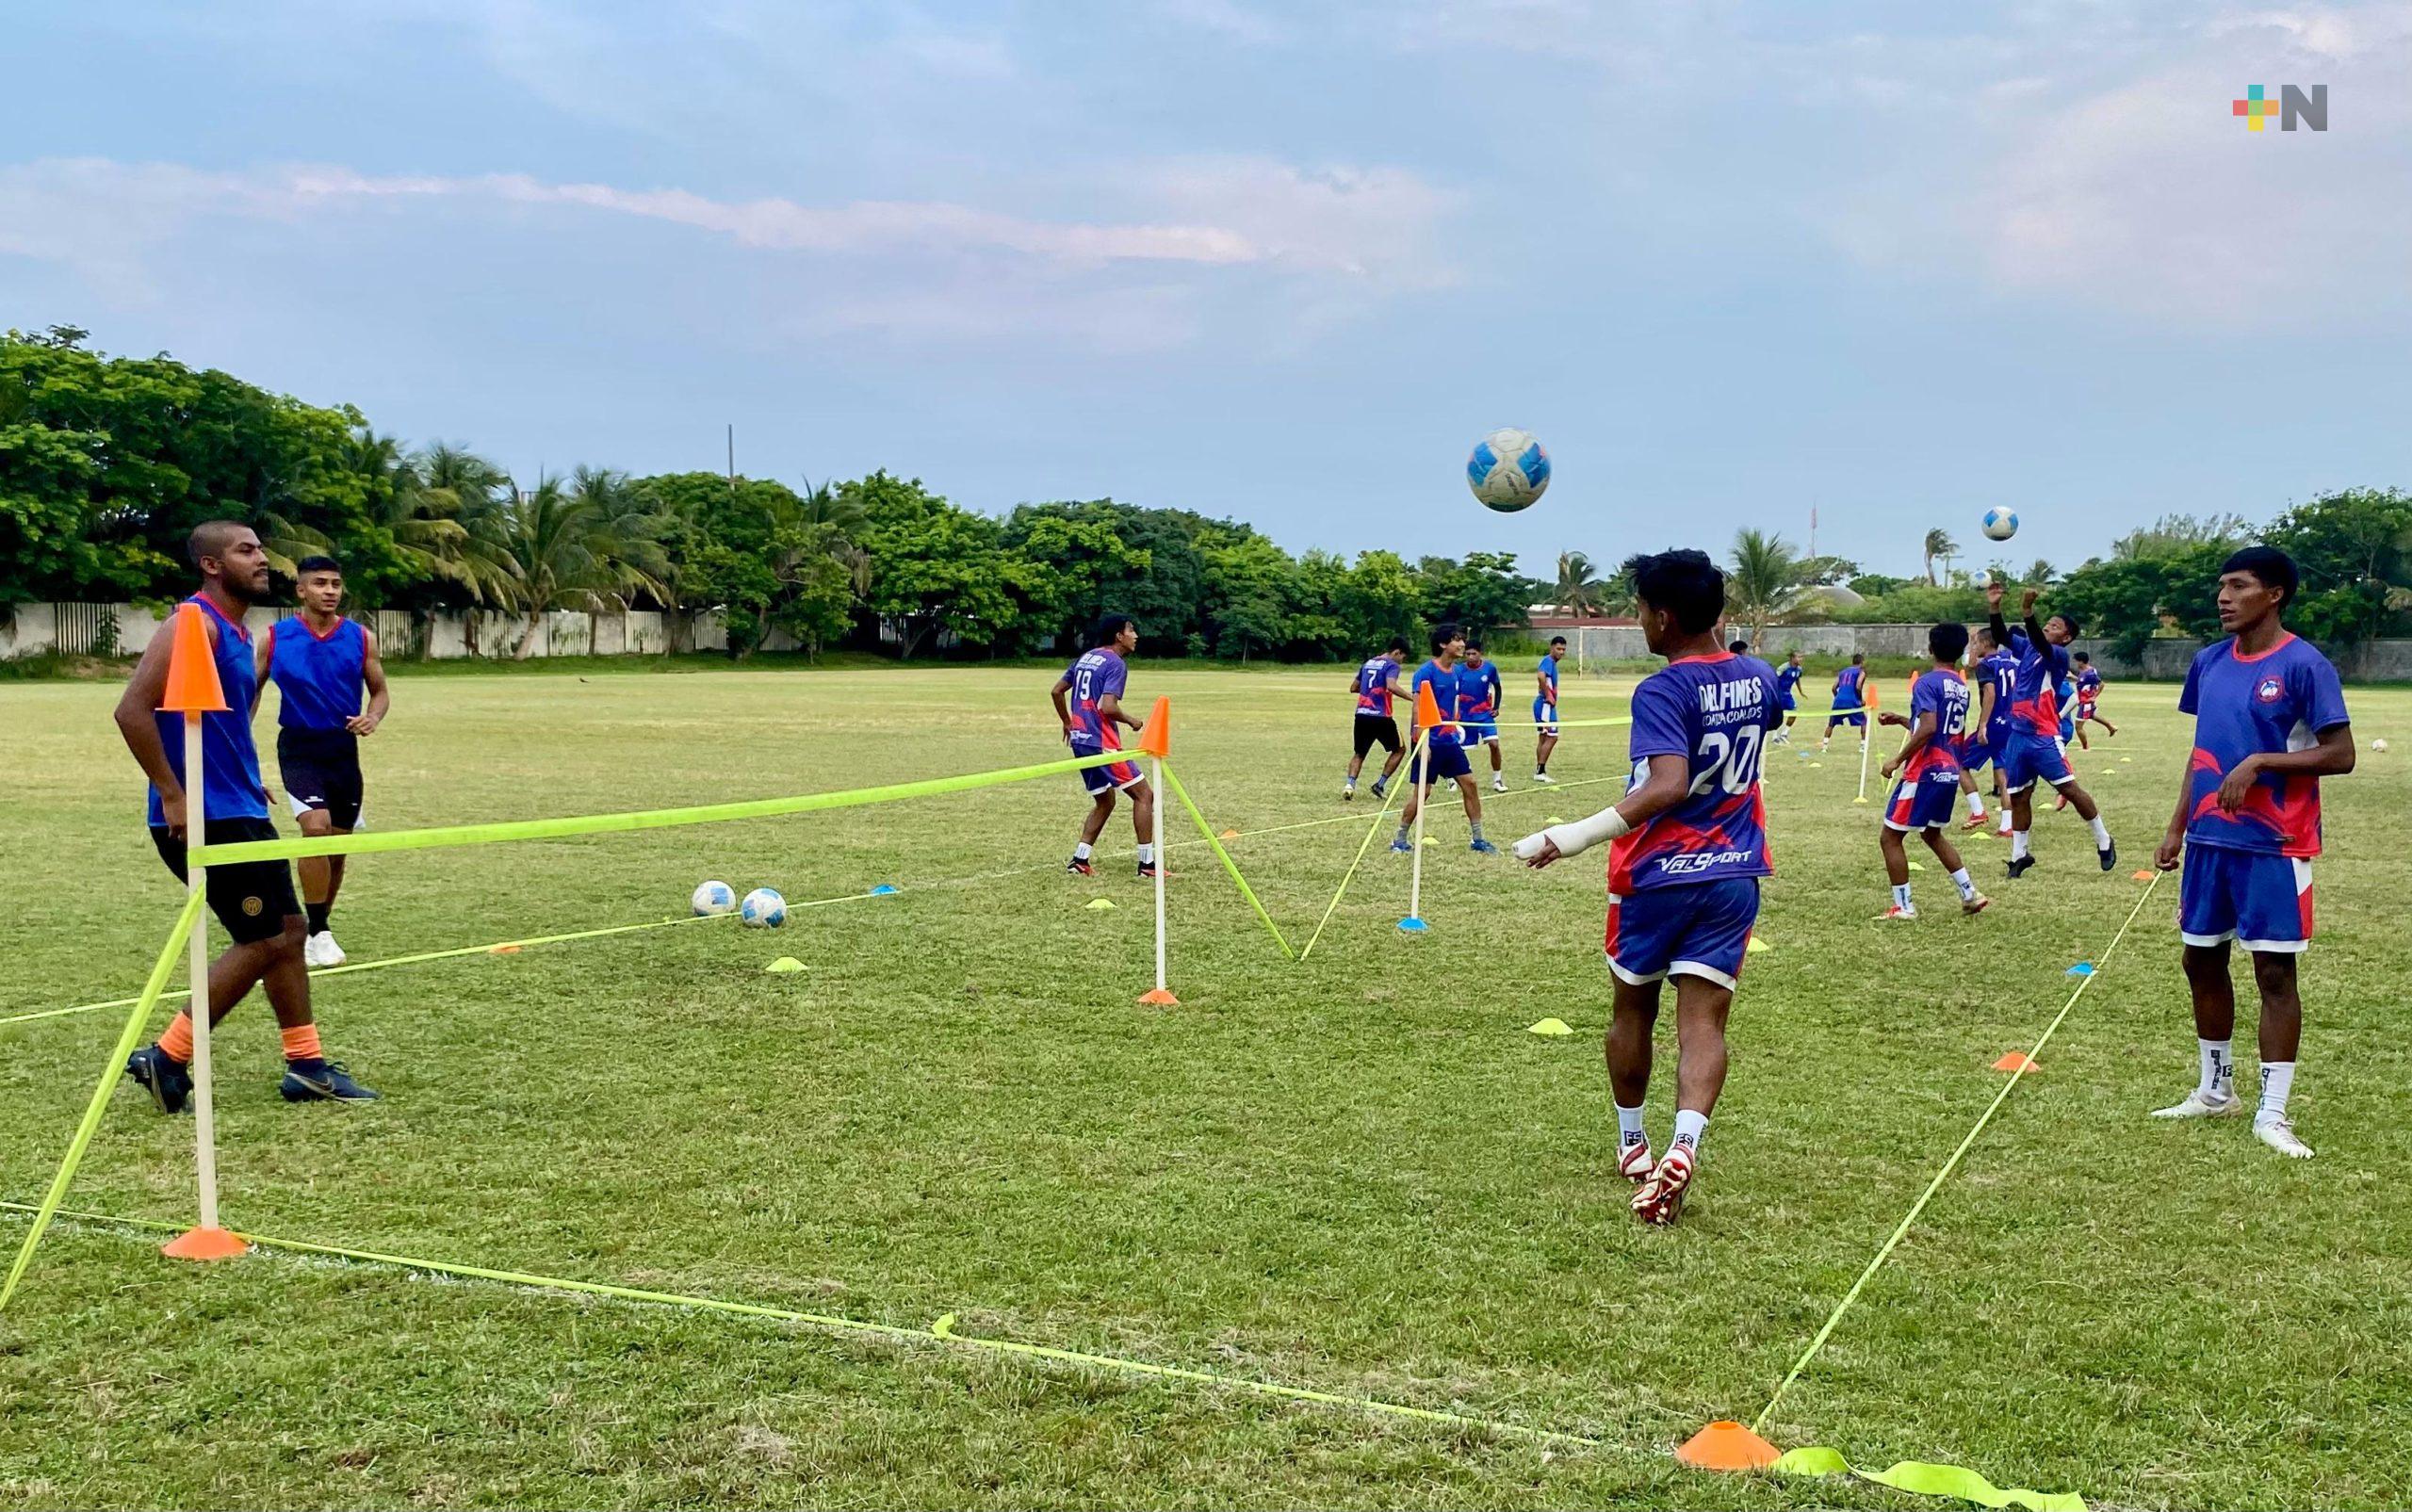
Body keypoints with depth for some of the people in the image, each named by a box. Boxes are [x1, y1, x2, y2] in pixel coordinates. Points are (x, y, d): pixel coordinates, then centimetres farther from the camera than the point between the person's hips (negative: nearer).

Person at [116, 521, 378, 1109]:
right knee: (261, 943, -6)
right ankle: (166, 1058, 4)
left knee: (288, 930, 12)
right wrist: (172, 796, -22)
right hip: (203, 819, -10)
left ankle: (306, 1066, 19)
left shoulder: (234, 632, 15)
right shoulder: (195, 625, -15)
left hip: (239, 813, 10)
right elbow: (132, 710, -23)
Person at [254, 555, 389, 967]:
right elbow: (252, 690, 9)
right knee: (316, 826, -23)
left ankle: (315, 931, 26)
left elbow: (379, 691, 9)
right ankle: (317, 933, -13)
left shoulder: (362, 637, 1)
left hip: (343, 748, 3)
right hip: (298, 747, -3)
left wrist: (372, 717, -13)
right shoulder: (275, 637, -2)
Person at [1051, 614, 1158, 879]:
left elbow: (1056, 691, 19)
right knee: (1144, 795, -1)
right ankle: (1147, 865, -3)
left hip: (1080, 741, 9)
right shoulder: (1116, 664, -11)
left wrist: (1067, 723, 30)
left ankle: (1079, 861, 12)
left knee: (1104, 802, 20)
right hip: (1102, 742, -9)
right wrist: (1131, 721, -4)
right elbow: (1108, 707, -21)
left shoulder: (1085, 658, 14)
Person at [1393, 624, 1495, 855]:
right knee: (1422, 791, -3)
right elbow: (1418, 709, -17)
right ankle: (1400, 840, 10)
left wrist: (1456, 728, 16)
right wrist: (1422, 741, -21)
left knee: (1470, 784, 3)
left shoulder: (1458, 672, 9)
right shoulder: (1426, 672, -14)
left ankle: (1478, 839, 11)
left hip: (1450, 741, 7)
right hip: (1430, 743, -7)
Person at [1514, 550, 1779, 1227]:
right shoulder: (1757, 678, 5)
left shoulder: (1662, 690, -17)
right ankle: (1685, 1144, -23)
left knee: (1634, 1008, 17)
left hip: (1660, 874, -4)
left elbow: (1668, 787, -30)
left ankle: (1631, 1145, 32)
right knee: (1704, 1020, -1)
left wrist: (1578, 836, -35)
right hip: (1735, 874, 5)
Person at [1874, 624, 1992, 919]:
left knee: (1889, 837, 2)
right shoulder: (1962, 686, 11)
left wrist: (1897, 760, -20)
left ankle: (1903, 906, 2)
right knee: (1933, 834, 27)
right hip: (1950, 772, 9)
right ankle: (1969, 894, 25)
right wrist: (1901, 721, 25)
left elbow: (1928, 729, -26)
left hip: (1924, 772, -8)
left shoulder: (1927, 682, -14)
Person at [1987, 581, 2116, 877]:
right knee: (2018, 796, 10)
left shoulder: (2059, 655, -8)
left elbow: (2041, 645, -27)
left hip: (2044, 736, -7)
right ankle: (2019, 855, 19)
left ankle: (2104, 842, 7)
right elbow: (2001, 636, 2)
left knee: (2070, 788, -7)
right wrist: (1994, 607, -15)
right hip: (2019, 734, 7)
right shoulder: (2027, 647, 11)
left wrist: (2028, 613, -44)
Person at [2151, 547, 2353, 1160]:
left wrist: (2259, 763, -22)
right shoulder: (2209, 662, 8)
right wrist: (2177, 828, 13)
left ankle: (2272, 1114, 5)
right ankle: (2216, 1091, 28)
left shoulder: (2304, 665, -11)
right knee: (2202, 960, 13)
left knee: (2274, 971, -2)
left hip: (2275, 845, -7)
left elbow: (2340, 755, -12)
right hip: (2209, 840, 7)